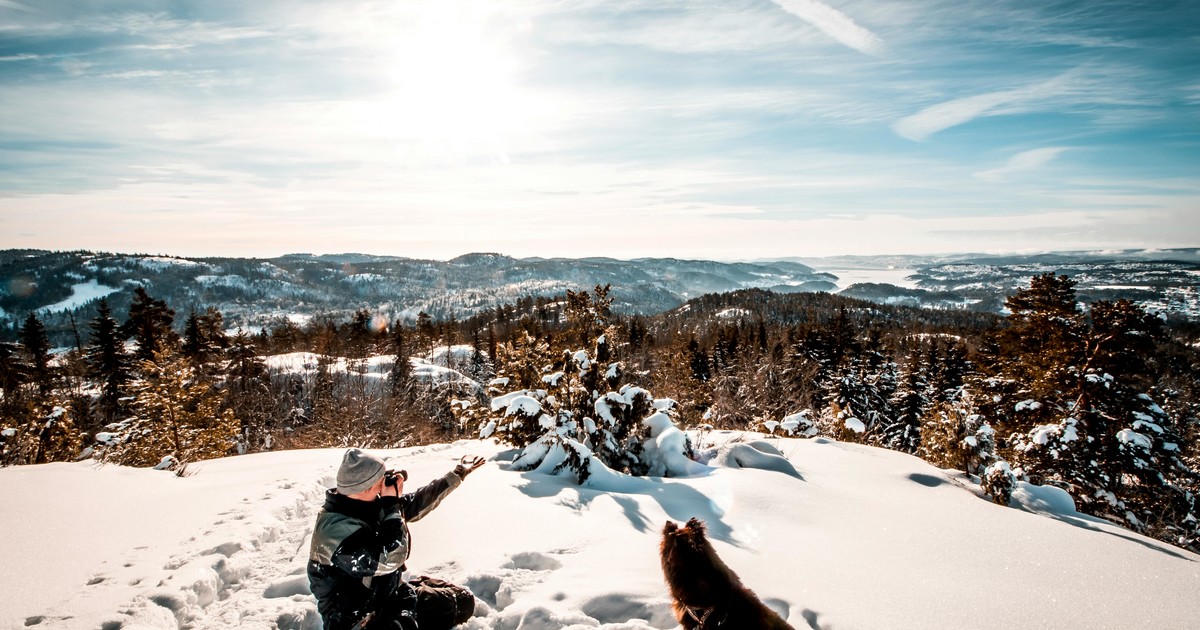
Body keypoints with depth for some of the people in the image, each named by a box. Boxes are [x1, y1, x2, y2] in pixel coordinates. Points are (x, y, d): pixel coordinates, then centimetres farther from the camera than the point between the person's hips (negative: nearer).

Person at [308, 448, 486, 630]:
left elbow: (417, 502, 13)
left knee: (462, 600, 5)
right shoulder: (337, 529, -27)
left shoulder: (369, 505, -1)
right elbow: (390, 558, -32)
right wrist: (391, 504, -25)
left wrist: (458, 474, 17)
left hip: (393, 596, 9)